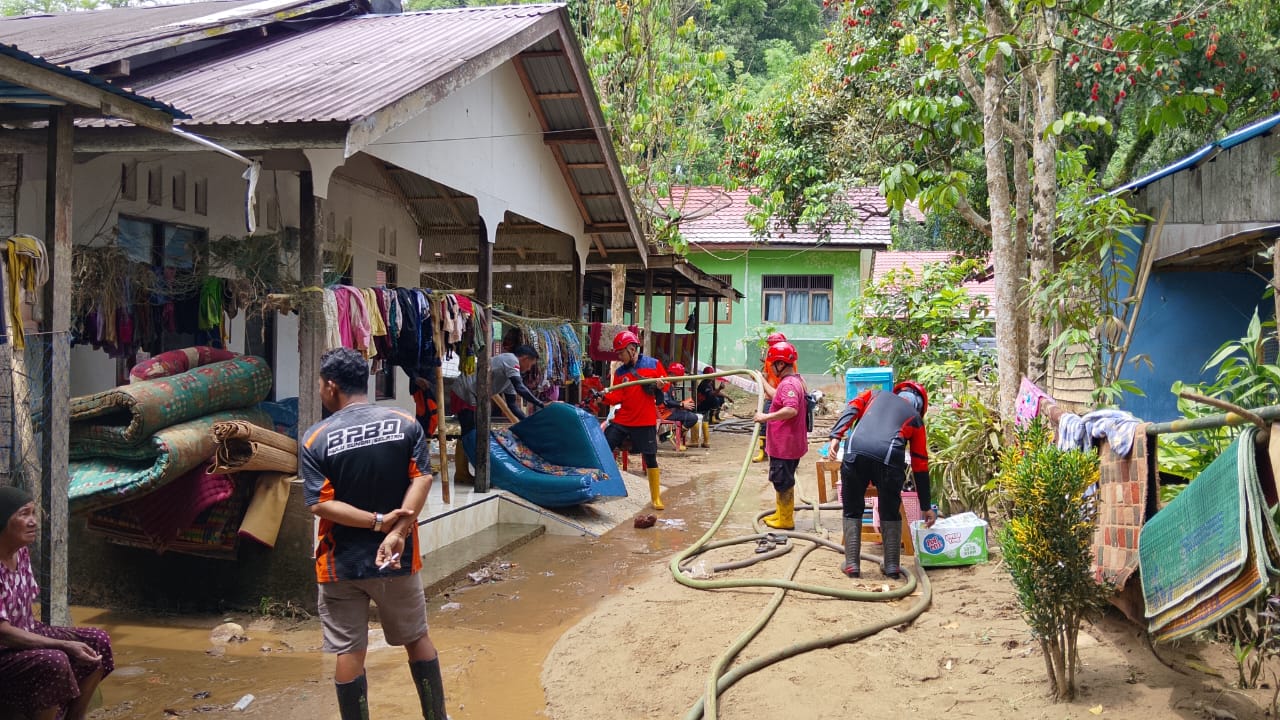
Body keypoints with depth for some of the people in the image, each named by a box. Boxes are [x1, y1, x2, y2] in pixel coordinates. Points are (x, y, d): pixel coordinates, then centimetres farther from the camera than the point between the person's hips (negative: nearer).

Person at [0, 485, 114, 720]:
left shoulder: (21, 552, 2)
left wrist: (66, 641, 1)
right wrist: (64, 645, -27)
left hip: (27, 635, 9)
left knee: (98, 641, 2)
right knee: (53, 661, -33)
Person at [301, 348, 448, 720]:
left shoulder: (315, 437, -8)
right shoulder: (405, 422, -4)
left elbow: (320, 504, -14)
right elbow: (422, 478, -15)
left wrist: (378, 521, -16)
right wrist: (396, 533, -20)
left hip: (342, 563, -2)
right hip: (398, 557, 2)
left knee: (349, 653, 8)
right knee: (417, 638, 17)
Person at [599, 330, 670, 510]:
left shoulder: (653, 364, -2)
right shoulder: (619, 372, 6)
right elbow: (617, 397, -1)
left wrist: (659, 385, -17)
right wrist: (605, 397, -19)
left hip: (645, 422, -3)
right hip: (622, 420, 3)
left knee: (650, 459, 2)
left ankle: (656, 497, 15)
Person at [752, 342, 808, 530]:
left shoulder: (788, 384, -23)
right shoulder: (797, 380, 11)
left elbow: (791, 409, -37)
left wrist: (766, 417, -31)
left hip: (785, 445, -10)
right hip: (790, 443, 10)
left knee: (782, 481, 2)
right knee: (784, 480, 22)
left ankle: (786, 520, 12)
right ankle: (782, 513, 35)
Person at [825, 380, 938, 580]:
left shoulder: (875, 394, 34)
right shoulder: (915, 418, 29)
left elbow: (850, 410, 11)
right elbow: (920, 466, 30)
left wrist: (835, 436, -1)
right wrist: (926, 507, 35)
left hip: (855, 453, 1)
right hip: (889, 458, -1)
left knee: (852, 511, 18)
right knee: (890, 514, 21)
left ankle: (852, 565, 17)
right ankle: (892, 567, 23)